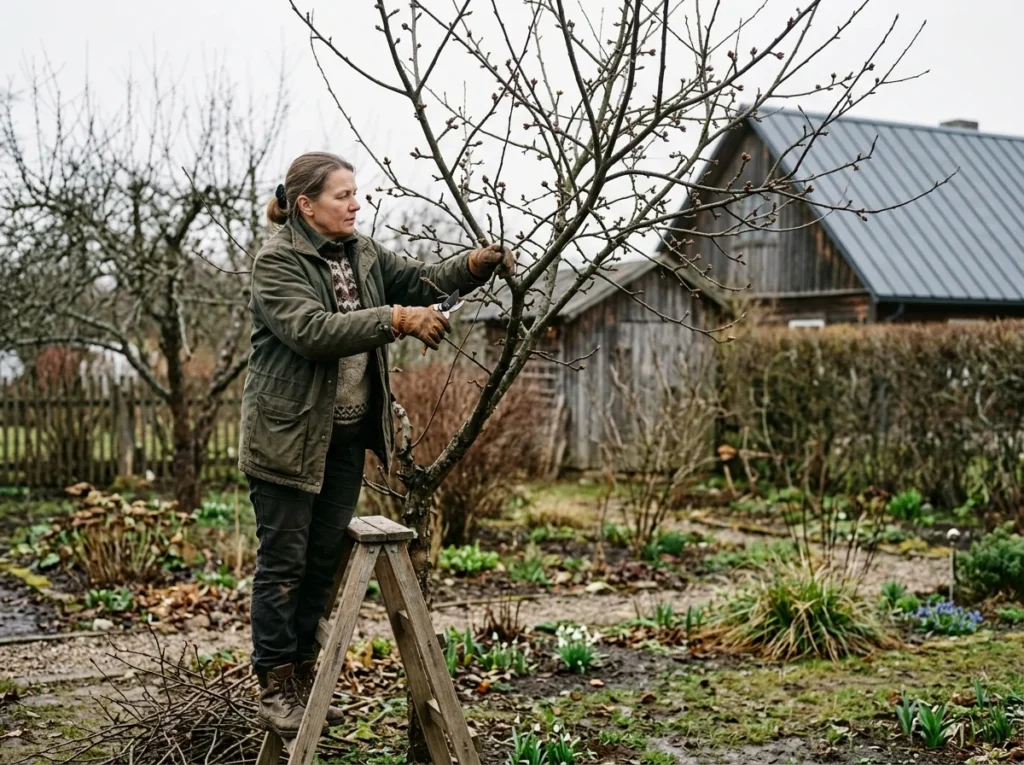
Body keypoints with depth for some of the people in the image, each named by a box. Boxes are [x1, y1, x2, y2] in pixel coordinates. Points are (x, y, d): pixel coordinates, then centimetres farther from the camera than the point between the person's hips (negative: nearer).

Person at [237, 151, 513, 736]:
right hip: (290, 435, -7)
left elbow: (421, 279, 5)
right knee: (284, 562, 1)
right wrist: (397, 320, -34)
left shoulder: (362, 253, 9)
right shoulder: (277, 261, -14)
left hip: (348, 435, 7)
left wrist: (477, 264, -14)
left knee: (325, 561, 13)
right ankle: (276, 687, 12)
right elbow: (312, 331, -27)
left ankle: (304, 676, 25)